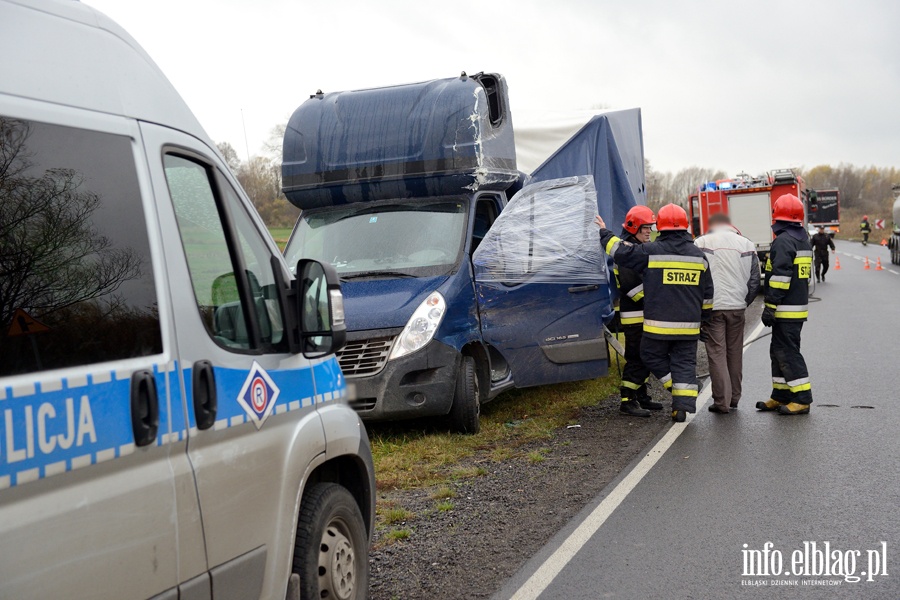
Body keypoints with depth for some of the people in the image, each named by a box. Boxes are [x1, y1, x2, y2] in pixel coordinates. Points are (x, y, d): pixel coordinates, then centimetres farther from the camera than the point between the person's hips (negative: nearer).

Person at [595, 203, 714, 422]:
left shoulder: (650, 252, -8)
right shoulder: (698, 255, 7)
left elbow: (620, 251, -1)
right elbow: (707, 294, 14)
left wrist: (605, 233, 15)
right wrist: (703, 318, 27)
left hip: (659, 324, -4)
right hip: (689, 325, 4)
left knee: (652, 356, 15)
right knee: (684, 361, 8)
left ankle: (677, 387, 7)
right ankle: (683, 404, 3)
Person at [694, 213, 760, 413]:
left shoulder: (701, 243, -1)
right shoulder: (746, 244, 7)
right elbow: (755, 280, 7)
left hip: (712, 306, -3)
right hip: (737, 307, 3)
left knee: (717, 353, 0)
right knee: (735, 353, 13)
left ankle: (722, 401, -1)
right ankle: (734, 398, 21)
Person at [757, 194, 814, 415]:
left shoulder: (784, 240, -15)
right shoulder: (803, 239, 16)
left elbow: (780, 276, -22)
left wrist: (770, 306, -21)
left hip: (786, 309, -10)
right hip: (799, 305, 10)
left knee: (788, 352, -6)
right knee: (779, 351, 15)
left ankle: (802, 399, -5)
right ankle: (781, 396, 20)